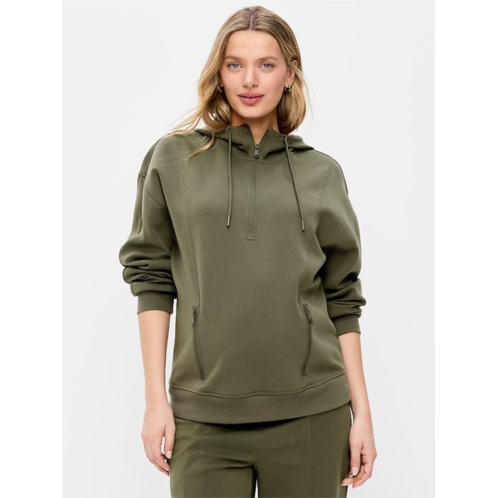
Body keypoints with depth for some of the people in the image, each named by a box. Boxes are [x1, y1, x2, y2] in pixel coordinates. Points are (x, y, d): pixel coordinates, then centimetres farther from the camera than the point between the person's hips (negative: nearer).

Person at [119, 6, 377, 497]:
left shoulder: (322, 174, 7)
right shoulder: (173, 159, 5)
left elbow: (342, 302, 8)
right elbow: (152, 279, 4)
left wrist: (361, 411, 5)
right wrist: (155, 397, -1)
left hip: (311, 414, 1)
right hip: (203, 419, -1)